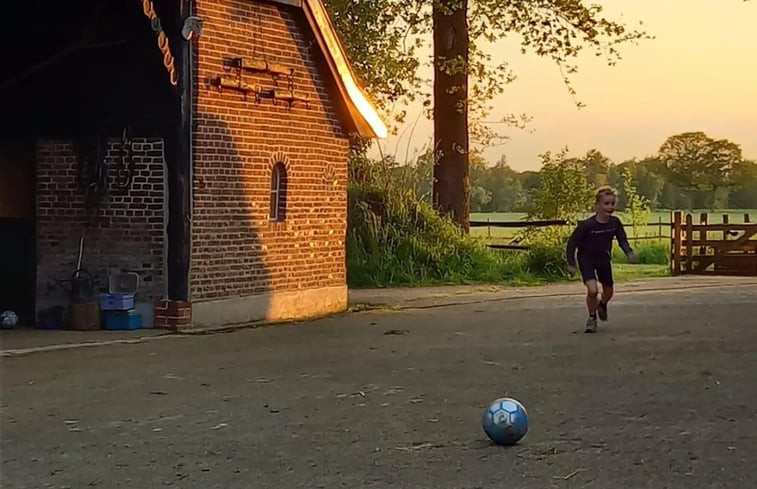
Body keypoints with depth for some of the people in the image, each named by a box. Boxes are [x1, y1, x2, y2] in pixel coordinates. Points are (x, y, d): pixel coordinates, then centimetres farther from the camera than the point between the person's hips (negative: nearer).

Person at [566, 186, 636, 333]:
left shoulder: (615, 223, -16)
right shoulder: (587, 225, -26)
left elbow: (622, 240, -4)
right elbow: (572, 242, -16)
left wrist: (629, 253, -23)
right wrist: (571, 263, -15)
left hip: (604, 260, 4)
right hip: (586, 260, -4)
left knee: (608, 291, 17)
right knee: (593, 290, -22)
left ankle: (602, 305, 53)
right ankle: (592, 317, 4)